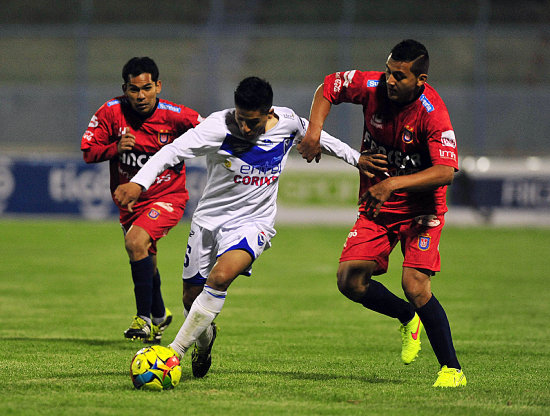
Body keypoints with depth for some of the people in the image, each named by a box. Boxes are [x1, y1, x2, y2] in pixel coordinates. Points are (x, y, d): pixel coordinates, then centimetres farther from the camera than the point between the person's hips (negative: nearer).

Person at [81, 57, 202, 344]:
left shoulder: (175, 115, -17)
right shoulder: (111, 112, -13)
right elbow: (88, 152, -9)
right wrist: (115, 148, -25)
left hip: (168, 196, -4)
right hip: (129, 200, 4)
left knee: (136, 242, -29)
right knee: (146, 263, 20)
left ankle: (145, 318, -21)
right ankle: (159, 317, 48)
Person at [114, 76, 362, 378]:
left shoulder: (288, 123, -9)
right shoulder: (219, 127, -20)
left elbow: (318, 138, 15)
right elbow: (174, 151, -32)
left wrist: (358, 159, 22)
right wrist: (138, 183, -46)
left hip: (253, 222, -1)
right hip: (209, 218, 1)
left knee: (220, 276, -29)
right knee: (192, 297, 9)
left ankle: (175, 352, -24)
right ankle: (204, 341, 45)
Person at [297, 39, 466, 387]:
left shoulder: (432, 113, -24)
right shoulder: (372, 86, -11)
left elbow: (446, 172, -33)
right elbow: (329, 87, 7)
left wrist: (394, 183, -40)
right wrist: (314, 130, -8)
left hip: (420, 209, -5)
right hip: (376, 206, 5)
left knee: (415, 284, -22)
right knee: (350, 279, -10)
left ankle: (452, 370, -10)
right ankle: (409, 318, 20)